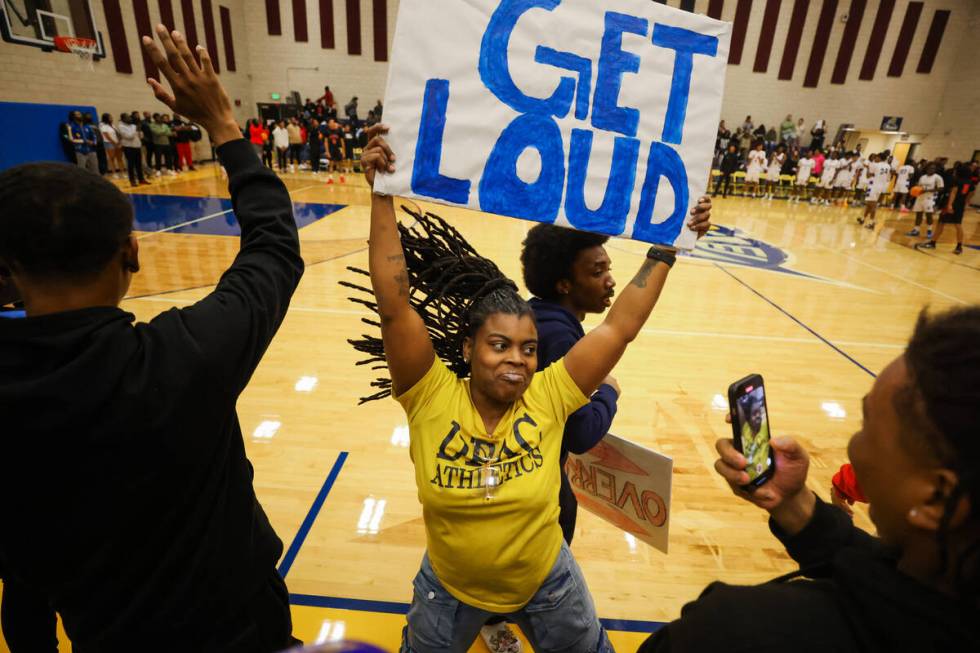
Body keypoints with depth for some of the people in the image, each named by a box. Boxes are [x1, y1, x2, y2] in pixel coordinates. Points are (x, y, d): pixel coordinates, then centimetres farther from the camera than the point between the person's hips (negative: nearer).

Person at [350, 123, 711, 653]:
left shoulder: (548, 398, -21)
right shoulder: (432, 400, -25)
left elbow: (621, 327, -21)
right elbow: (394, 305, -33)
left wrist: (664, 250, -22)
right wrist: (383, 196, -37)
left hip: (546, 585, 1)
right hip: (449, 589, 0)